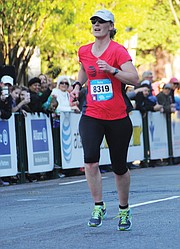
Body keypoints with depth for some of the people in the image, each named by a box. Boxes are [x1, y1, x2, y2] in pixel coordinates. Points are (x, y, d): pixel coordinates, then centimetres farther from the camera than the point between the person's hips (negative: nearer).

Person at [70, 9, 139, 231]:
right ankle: (98, 207, -8)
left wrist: (112, 70, -28)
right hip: (91, 116, 3)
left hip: (117, 118, -2)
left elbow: (134, 79, -17)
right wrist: (77, 85, 11)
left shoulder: (118, 51, -9)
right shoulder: (83, 52, 6)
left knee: (119, 167, 7)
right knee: (90, 160, -20)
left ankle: (124, 210, 27)